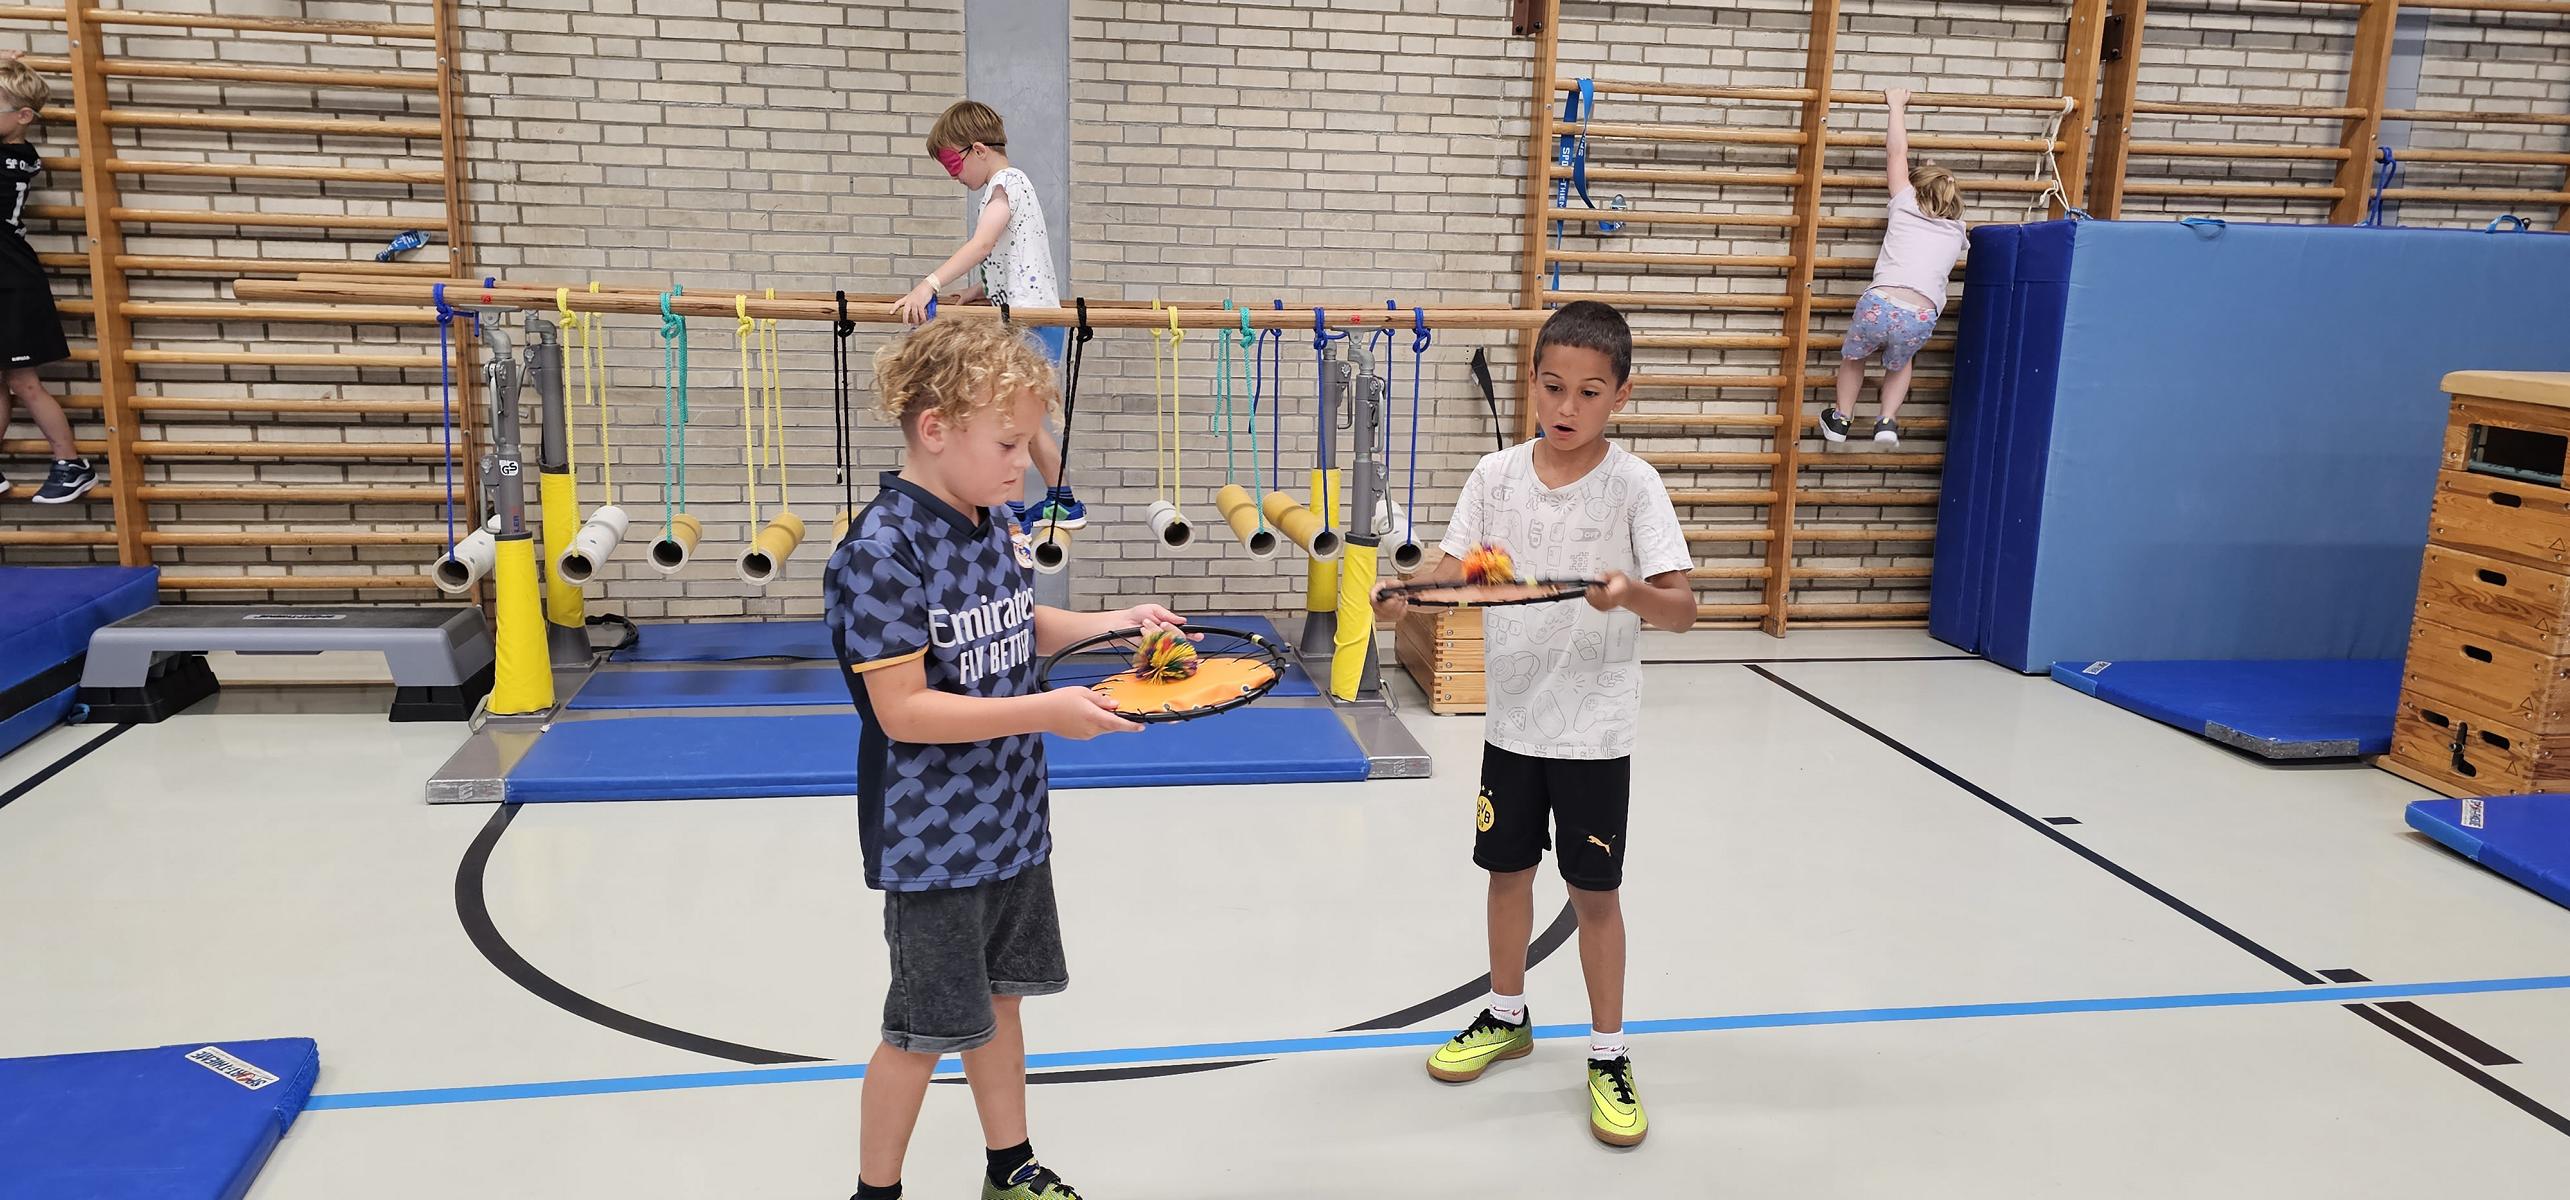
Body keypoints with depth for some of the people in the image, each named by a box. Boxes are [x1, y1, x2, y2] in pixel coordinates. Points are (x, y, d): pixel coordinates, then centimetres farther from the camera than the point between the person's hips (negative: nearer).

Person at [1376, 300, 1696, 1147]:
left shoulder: (1633, 486, -13)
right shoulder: (1496, 475, -3)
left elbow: (1683, 608, -17)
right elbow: (1456, 572, 0)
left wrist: (1632, 593, -38)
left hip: (1595, 731, -4)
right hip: (1513, 720, 4)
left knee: (1594, 889, 6)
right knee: (1507, 868, 17)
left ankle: (1609, 1056, 23)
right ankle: (1506, 1017, 39)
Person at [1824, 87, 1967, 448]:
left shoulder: (1906, 206, 16)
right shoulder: (1956, 231, 23)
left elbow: (1897, 153, 25)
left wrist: (1897, 105, 39)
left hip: (1879, 304, -1)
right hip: (1920, 318, 1)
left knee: (1853, 356, 30)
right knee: (1899, 364, 34)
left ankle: (1841, 418, 34)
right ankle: (1888, 421, 19)